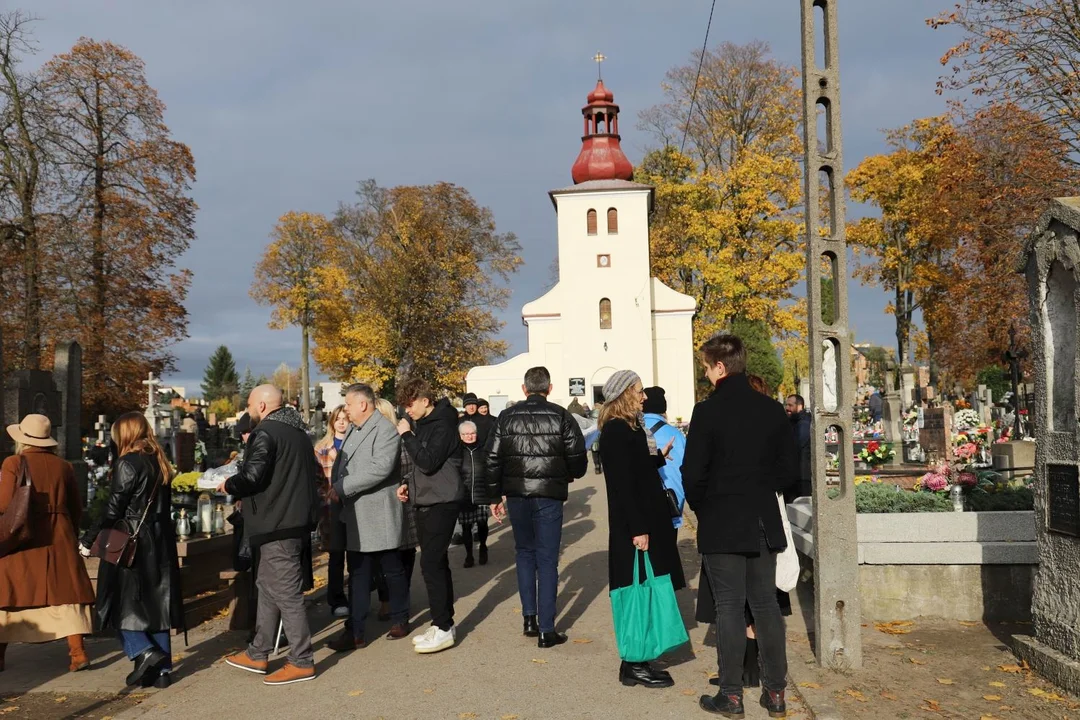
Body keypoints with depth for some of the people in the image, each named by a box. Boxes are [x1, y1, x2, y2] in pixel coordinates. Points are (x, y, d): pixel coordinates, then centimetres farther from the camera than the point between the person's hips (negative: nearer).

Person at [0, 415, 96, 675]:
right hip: (58, 540, 2)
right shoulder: (63, 467, 5)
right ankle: (78, 652, -2)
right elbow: (76, 508, 9)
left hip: (22, 541, -2)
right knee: (66, 593, 4)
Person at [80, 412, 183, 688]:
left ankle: (144, 652, -8)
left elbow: (113, 510, -14)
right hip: (160, 544, 7)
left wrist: (88, 540, -5)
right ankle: (162, 668, 12)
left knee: (121, 602, 5)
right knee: (155, 604, 10)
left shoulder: (128, 463, -12)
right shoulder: (161, 464, 10)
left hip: (130, 545, -7)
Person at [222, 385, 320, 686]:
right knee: (268, 585, 19)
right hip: (298, 520, 10)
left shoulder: (266, 433, -14)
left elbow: (252, 475, -22)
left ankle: (302, 662, 4)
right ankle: (258, 654, 28)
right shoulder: (297, 431, 14)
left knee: (286, 593, -3)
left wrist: (228, 485, 0)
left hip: (278, 525, -10)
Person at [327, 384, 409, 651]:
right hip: (356, 517, 8)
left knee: (392, 571, 9)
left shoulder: (385, 430, -14)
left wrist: (342, 487, -22)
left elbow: (381, 468, -26)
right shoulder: (354, 430, 15)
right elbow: (341, 463, 17)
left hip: (379, 516, -8)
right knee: (358, 576, 9)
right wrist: (335, 487, -4)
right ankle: (355, 631, 13)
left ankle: (400, 620, 25)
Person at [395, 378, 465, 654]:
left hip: (441, 504, -10)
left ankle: (443, 628, -3)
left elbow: (428, 462, -25)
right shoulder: (424, 424, 14)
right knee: (437, 564, 13)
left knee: (431, 564, -10)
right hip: (425, 503, 10)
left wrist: (407, 435, -18)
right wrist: (409, 485, 9)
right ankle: (443, 623, 20)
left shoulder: (442, 425, -15)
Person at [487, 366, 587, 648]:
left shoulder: (507, 417, 3)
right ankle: (546, 630, 5)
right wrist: (568, 475, 17)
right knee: (547, 560, 3)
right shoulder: (561, 416, -4)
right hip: (549, 495, -2)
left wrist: (495, 496, 11)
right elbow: (578, 461, -5)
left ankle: (529, 618, 20)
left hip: (516, 495, 3)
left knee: (525, 552, 20)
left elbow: (493, 460, 3)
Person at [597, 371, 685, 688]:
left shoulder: (629, 427, 14)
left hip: (646, 520, 10)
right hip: (634, 526, -10)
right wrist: (638, 529, -22)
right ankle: (634, 666, 7)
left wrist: (660, 457, 19)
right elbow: (622, 483, -21)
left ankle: (637, 662, 22)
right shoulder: (616, 430, -16)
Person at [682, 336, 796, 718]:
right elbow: (788, 467, 6)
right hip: (764, 522, 4)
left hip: (721, 524, -4)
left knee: (730, 607, 3)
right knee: (766, 604, 12)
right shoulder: (772, 409, 1)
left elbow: (693, 472, -13)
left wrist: (700, 507, 5)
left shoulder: (708, 410, -14)